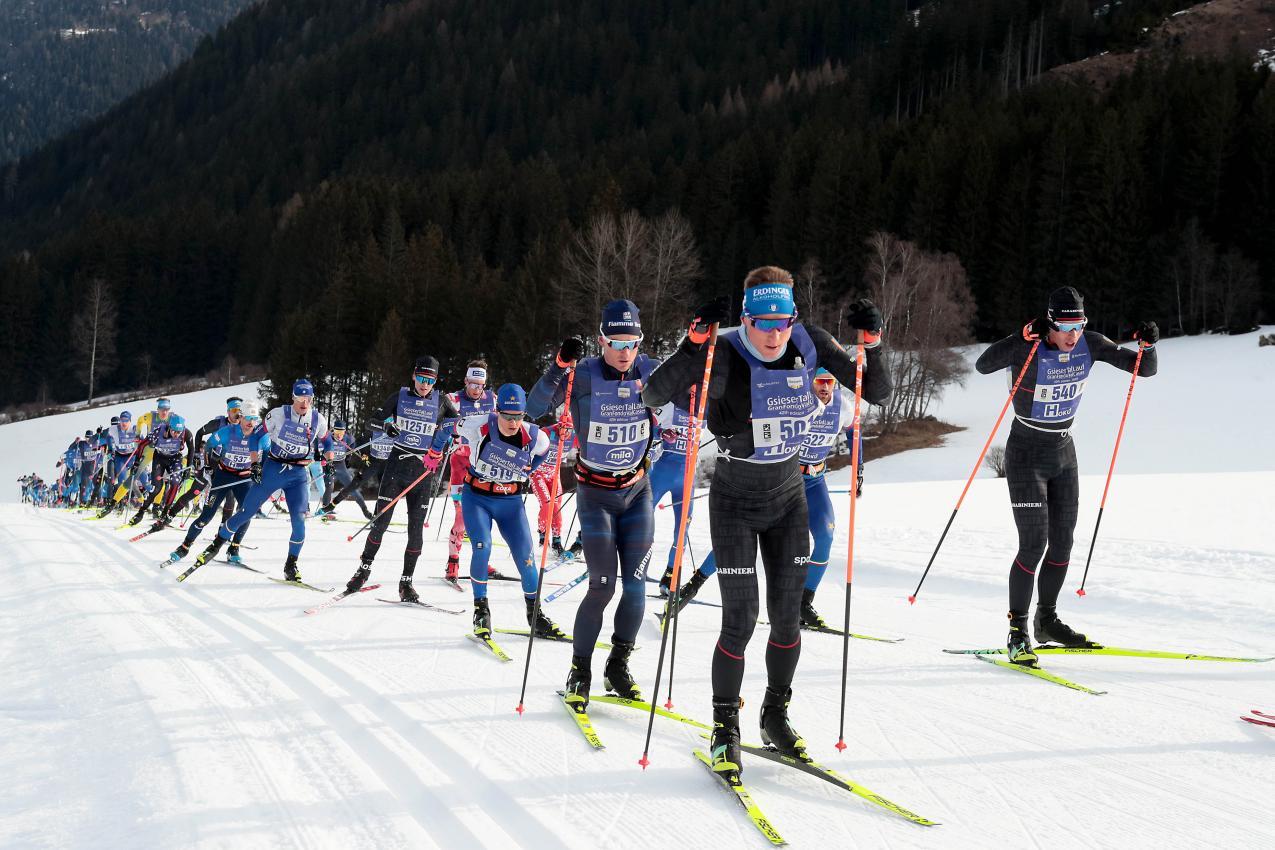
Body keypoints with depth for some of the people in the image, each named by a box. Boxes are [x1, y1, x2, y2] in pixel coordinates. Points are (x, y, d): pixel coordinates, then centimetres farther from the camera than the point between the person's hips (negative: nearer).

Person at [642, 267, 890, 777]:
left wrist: (871, 343, -21)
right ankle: (725, 730, 11)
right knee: (740, 619, -6)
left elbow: (877, 394, -5)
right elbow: (655, 396, -32)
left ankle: (775, 716, 28)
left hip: (788, 501, 4)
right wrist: (696, 339, -41)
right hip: (735, 505, -4)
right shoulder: (725, 356, -21)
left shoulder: (809, 344, -10)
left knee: (787, 616, 7)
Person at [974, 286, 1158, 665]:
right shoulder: (1028, 348, -20)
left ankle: (1047, 622, 27)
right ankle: (1017, 631, 0)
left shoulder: (1090, 345, -5)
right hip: (1026, 457, -6)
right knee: (1034, 544, -11)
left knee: (1062, 544, 10)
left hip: (1063, 453, 6)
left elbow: (1145, 369, 0)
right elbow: (983, 365, -36)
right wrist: (1025, 336, -45)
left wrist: (1148, 345, -20)